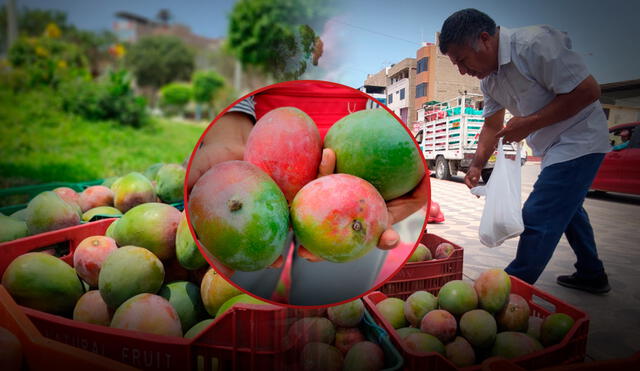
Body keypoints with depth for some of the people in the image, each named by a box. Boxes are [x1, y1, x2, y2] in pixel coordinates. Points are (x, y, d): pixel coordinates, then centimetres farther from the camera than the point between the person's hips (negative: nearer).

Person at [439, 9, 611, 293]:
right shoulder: (489, 78, 2)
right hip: (553, 149, 10)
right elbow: (492, 124, 11)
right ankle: (591, 275, 41)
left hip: (579, 140, -10)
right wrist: (477, 165, 0)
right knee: (566, 209, 23)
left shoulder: (536, 44, -26)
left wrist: (529, 124, -25)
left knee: (537, 218, -12)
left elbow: (588, 90, -27)